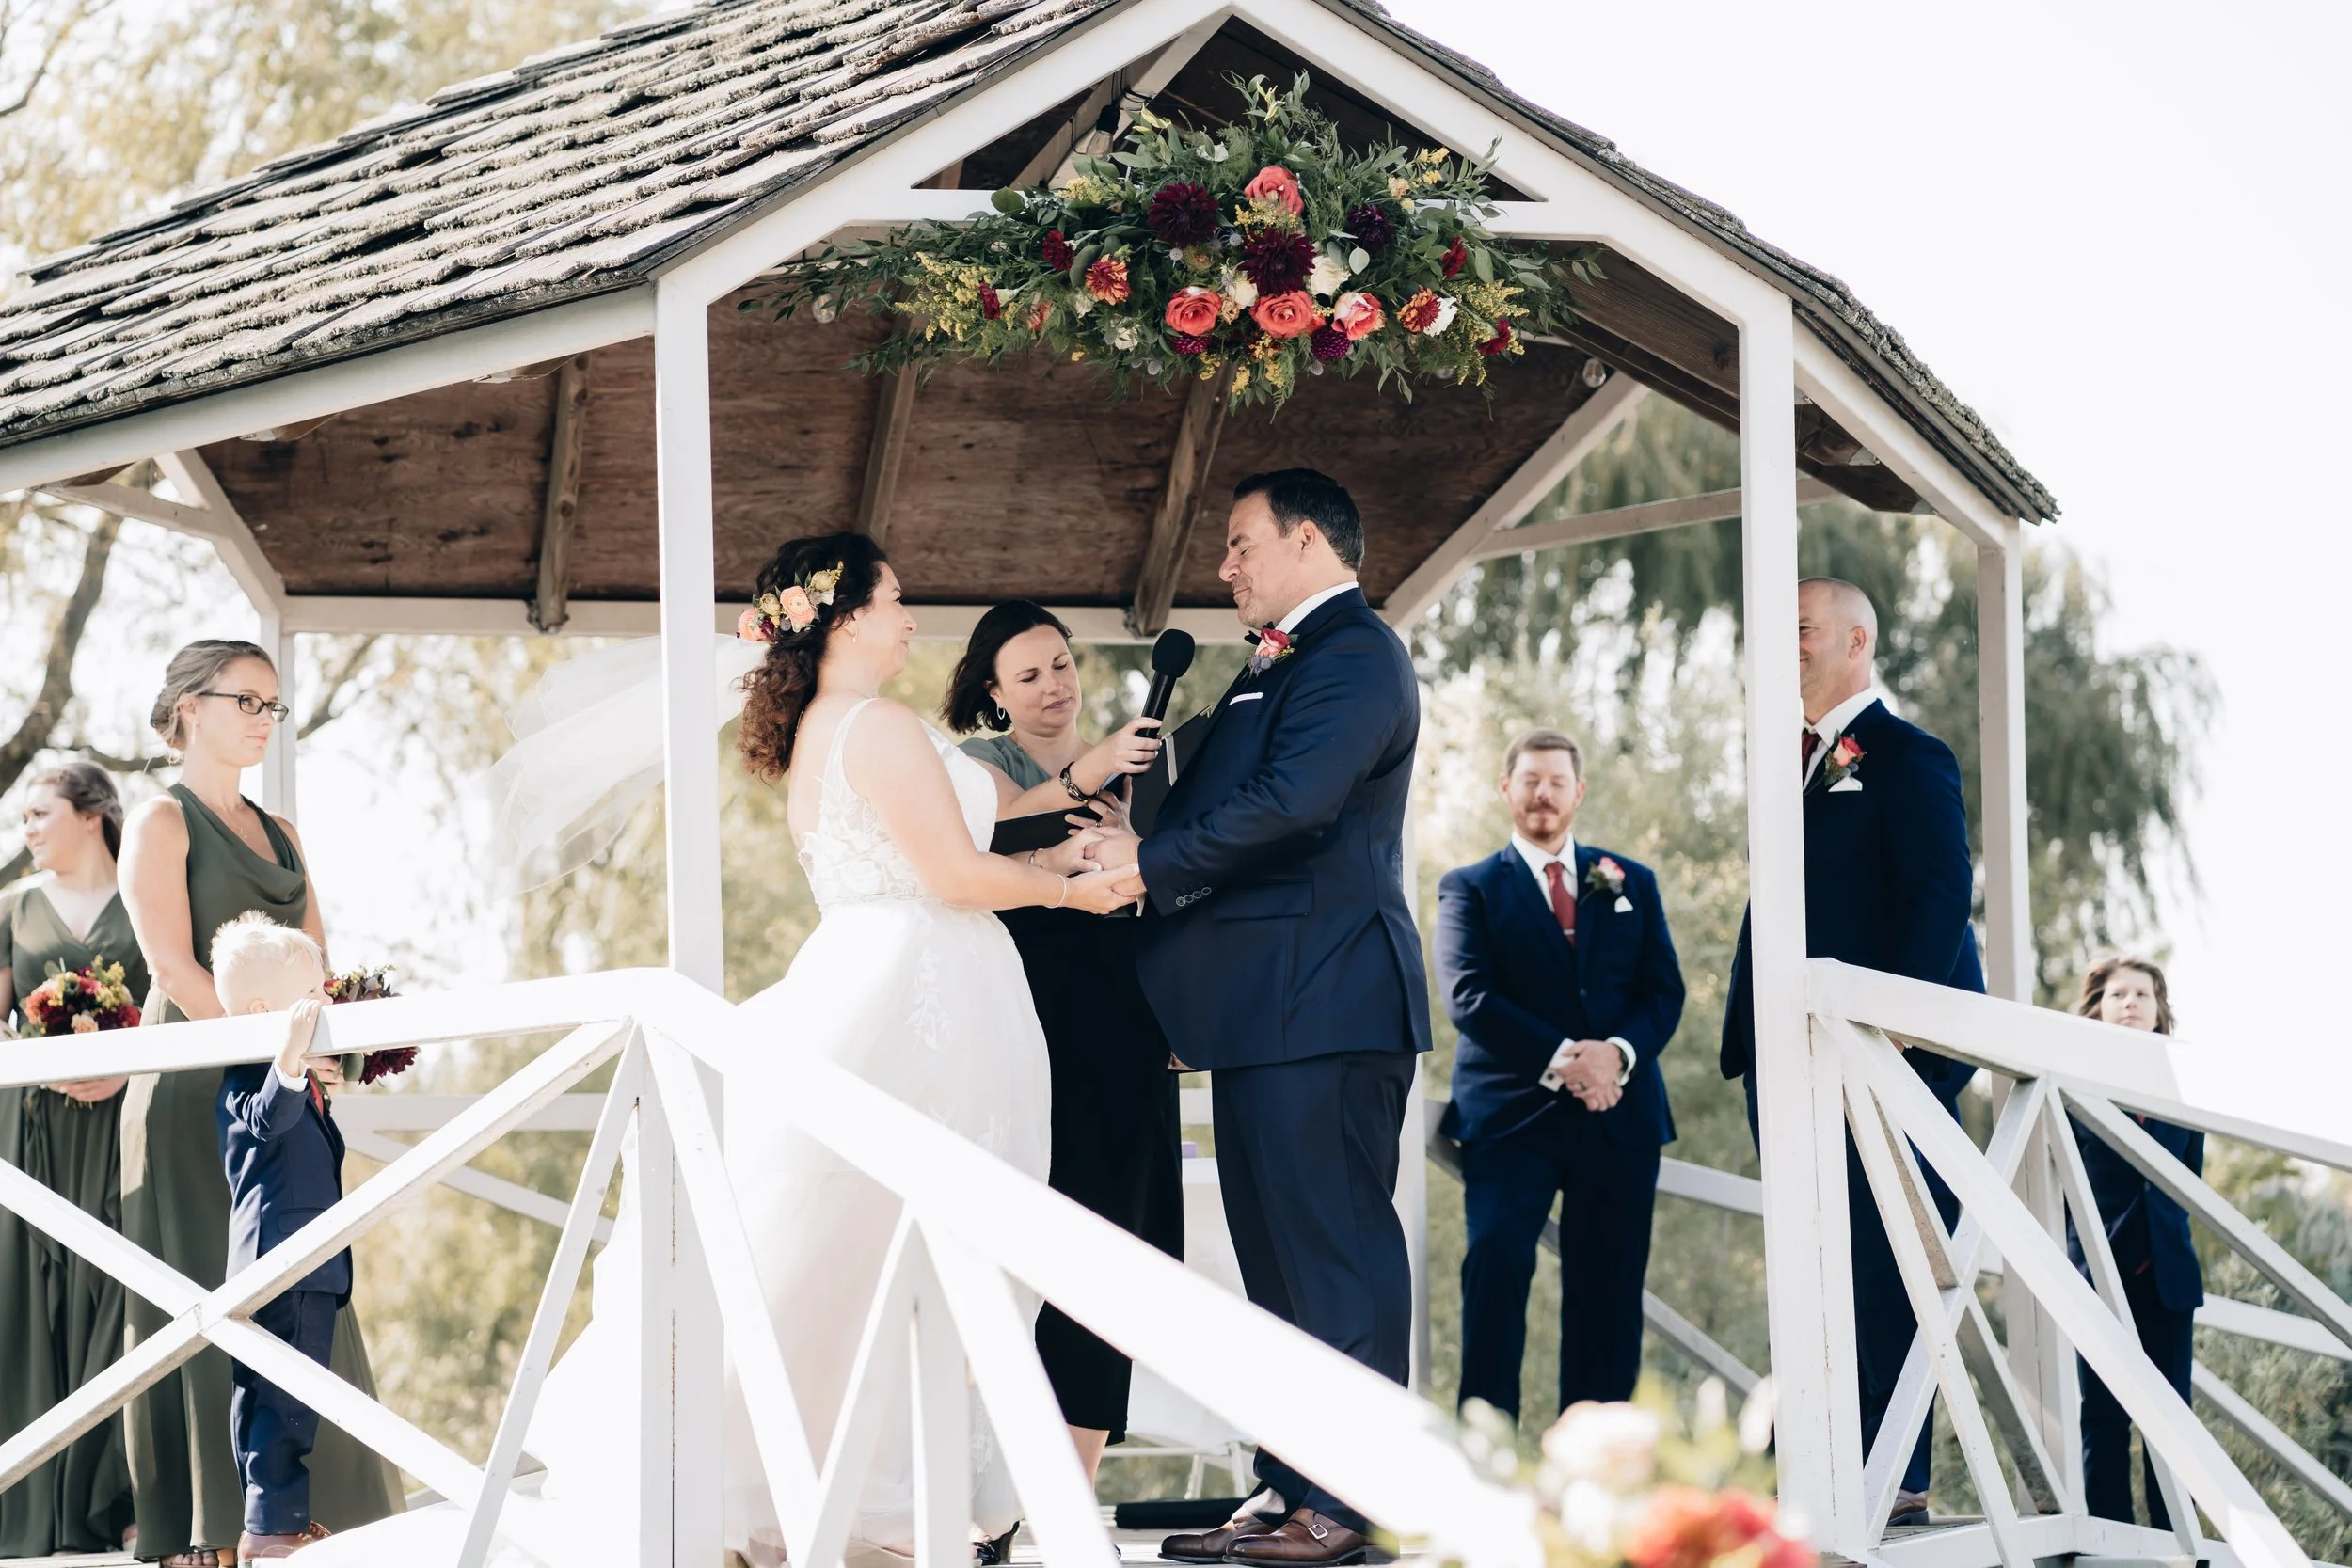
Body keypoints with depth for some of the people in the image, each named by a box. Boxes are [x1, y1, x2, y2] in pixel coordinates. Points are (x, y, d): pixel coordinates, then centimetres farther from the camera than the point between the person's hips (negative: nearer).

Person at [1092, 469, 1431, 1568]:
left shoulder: (1351, 653, -9)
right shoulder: (1271, 667, 23)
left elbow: (1289, 801, -22)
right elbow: (1217, 806, 22)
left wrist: (1149, 861, -16)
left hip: (1324, 1003, -11)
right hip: (1267, 1009, 11)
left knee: (1333, 1249, -8)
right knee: (1277, 1257, 12)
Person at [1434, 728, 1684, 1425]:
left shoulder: (1631, 883, 16)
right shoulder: (1470, 888, 8)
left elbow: (1665, 991, 7)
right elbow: (1469, 996, -6)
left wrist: (1617, 1051, -14)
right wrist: (1559, 1059, -19)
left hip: (1618, 1111, 3)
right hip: (1512, 1111, -3)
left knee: (1608, 1291, 2)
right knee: (1496, 1259, -21)